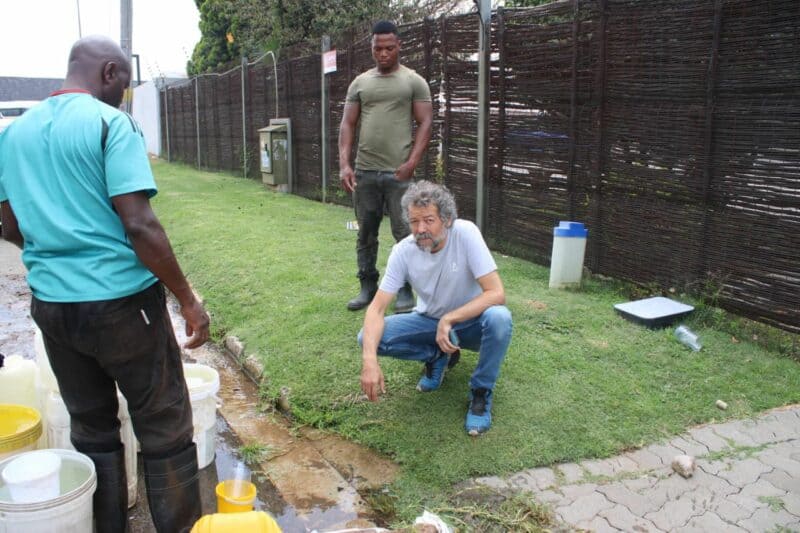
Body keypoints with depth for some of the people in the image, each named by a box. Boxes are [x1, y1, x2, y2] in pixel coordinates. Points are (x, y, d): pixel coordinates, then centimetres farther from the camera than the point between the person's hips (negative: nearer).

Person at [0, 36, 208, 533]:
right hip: (121, 301, -6)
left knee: (92, 429, 18)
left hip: (51, 304, 7)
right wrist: (189, 299, -13)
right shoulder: (112, 123, -10)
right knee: (165, 430, 7)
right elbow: (140, 225, -19)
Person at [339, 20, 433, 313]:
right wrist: (344, 164, -4)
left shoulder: (414, 81, 2)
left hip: (399, 172, -3)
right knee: (366, 233, 10)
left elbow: (425, 123, -3)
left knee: (404, 233, 0)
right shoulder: (359, 83, 11)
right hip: (364, 171, 4)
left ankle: (405, 290, 12)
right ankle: (368, 286, 23)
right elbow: (347, 124, 8)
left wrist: (412, 162, -14)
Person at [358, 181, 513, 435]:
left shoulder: (465, 233, -25)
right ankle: (438, 356, 8)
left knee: (499, 318, -37)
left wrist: (449, 319, -35)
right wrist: (369, 360, -36)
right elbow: (377, 308, -20)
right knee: (368, 337, -19)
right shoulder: (403, 250, -18)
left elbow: (496, 293, -29)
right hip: (430, 321, 3)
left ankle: (481, 392, -9)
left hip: (471, 321, -2)